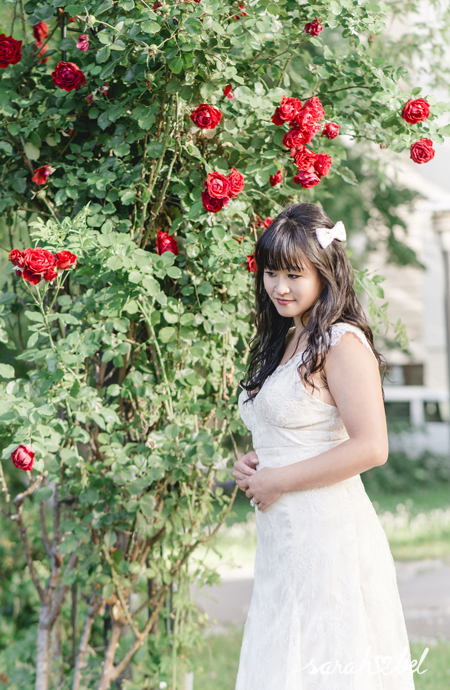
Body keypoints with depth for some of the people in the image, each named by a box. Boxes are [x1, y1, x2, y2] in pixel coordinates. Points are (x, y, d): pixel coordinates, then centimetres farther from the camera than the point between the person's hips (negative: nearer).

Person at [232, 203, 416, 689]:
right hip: (281, 538, 9)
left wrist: (277, 480, -14)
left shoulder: (343, 343, -11)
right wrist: (253, 466, 7)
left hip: (330, 534, -9)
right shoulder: (284, 343, 16)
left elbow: (370, 447, -20)